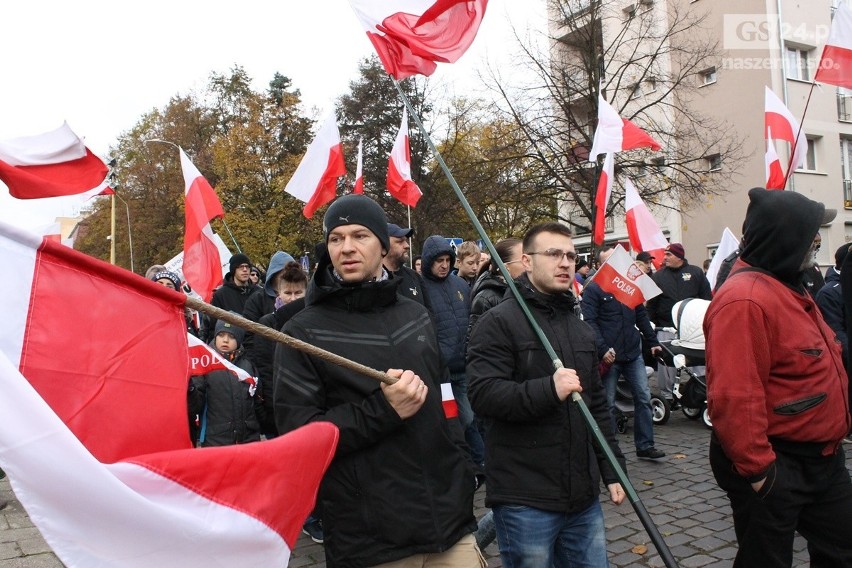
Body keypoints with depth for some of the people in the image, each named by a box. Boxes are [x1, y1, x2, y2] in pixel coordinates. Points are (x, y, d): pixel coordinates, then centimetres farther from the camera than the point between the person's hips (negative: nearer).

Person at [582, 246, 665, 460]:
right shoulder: (592, 288, -5)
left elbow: (641, 316, 20)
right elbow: (590, 322, -13)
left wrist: (652, 342, 17)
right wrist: (603, 349, -22)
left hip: (633, 353, 5)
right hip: (609, 356, -5)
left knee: (643, 397, 5)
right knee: (608, 404, 4)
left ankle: (645, 445, 16)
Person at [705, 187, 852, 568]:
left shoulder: (786, 287, 10)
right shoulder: (744, 300, -26)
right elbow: (733, 397, -31)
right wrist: (757, 468, -25)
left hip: (821, 457, 10)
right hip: (773, 468, -10)